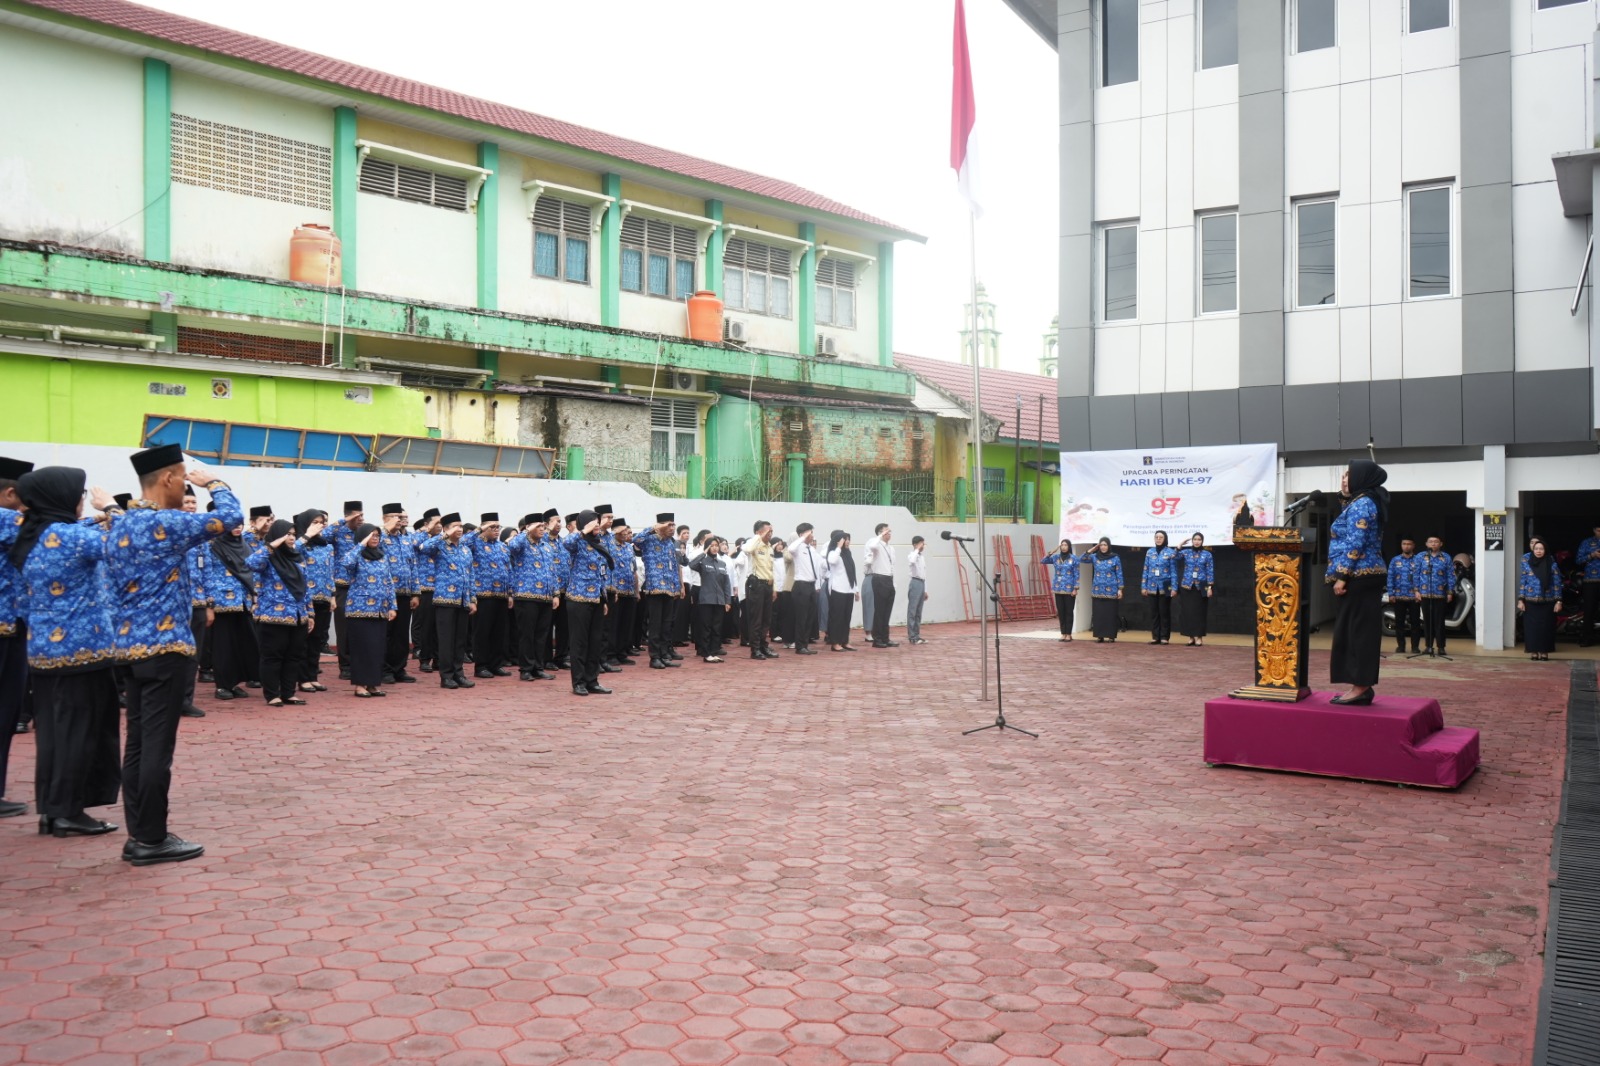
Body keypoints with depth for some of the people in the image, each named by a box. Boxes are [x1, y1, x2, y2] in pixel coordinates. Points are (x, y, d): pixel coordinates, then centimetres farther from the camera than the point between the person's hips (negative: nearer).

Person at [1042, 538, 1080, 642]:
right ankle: (1063, 633, 14)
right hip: (1058, 589, 4)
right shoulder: (1056, 557, 7)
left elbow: (1077, 575, -5)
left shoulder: (1074, 559, -4)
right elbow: (1044, 561, 5)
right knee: (1060, 612, 7)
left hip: (1069, 589, -4)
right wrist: (1051, 552, -7)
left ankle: (1068, 634, 6)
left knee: (1068, 612, 0)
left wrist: (1075, 588, -11)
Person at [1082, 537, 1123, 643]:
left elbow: (1119, 574, 0)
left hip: (1111, 590, -2)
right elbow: (1081, 559, -1)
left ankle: (1111, 636, 5)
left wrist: (1120, 589, -4)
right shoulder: (1095, 557, 6)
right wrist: (1091, 550, -8)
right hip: (1098, 590, 3)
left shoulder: (1115, 558, -1)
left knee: (1110, 613, 0)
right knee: (1098, 613, 2)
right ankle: (1100, 636, 6)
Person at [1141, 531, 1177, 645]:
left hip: (1165, 587, -3)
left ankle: (1165, 637, 6)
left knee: (1164, 612, 1)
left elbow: (1174, 571, -3)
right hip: (1152, 586, 3)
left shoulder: (1171, 552, -2)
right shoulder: (1149, 552, 7)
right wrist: (1143, 586, 4)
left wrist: (1174, 588, -9)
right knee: (1154, 612, 6)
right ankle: (1155, 636, 11)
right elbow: (1146, 570, 9)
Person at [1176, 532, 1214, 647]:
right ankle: (1191, 637, 8)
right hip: (1186, 586, 2)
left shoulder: (1207, 554, 3)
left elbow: (1210, 572, 1)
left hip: (1200, 587, -1)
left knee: (1198, 612, -1)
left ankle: (1199, 637, 3)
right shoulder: (1186, 552, 5)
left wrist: (1210, 587, -6)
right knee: (1187, 612, 1)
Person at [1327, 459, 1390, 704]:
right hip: (1364, 577, 10)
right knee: (1355, 631, 10)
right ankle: (1360, 686, 12)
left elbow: (1355, 544, -19)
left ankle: (1360, 688, -5)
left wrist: (1341, 576, -19)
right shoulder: (1362, 503, 19)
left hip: (1359, 577, -10)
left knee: (1358, 631, -8)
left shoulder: (1361, 504, -12)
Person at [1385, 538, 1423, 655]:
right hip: (1399, 597, 2)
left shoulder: (1418, 561, 2)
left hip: (1414, 597, -2)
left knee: (1415, 622, 2)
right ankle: (1400, 645, 13)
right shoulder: (1395, 560, 9)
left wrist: (1420, 593, -13)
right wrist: (1390, 594, -2)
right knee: (1399, 622, 6)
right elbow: (1390, 578, 6)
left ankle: (1415, 646, 8)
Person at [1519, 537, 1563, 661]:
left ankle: (1544, 652, 10)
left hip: (1547, 601, 0)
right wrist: (1520, 600, -1)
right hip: (1530, 601, 1)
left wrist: (1558, 601, -4)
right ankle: (1533, 651, 9)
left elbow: (1557, 582, 2)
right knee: (1532, 626, 0)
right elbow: (1522, 581, 4)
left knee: (1546, 627, 1)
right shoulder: (1527, 562, 3)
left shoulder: (1551, 564, 1)